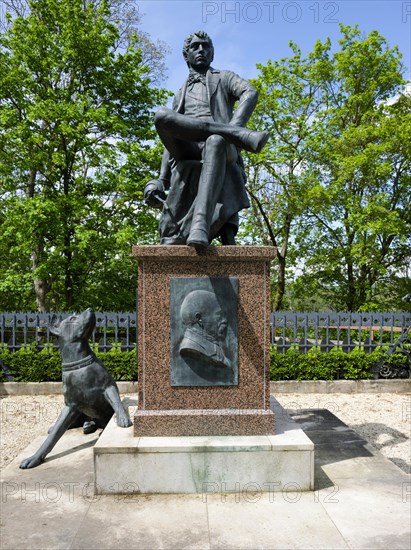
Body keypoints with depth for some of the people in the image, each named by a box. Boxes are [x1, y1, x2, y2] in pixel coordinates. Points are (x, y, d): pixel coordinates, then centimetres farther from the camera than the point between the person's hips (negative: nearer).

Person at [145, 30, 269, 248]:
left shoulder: (224, 78, 28)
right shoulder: (180, 96, 38)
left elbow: (250, 93, 3)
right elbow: (171, 140, 30)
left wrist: (234, 126, -19)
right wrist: (161, 180, 13)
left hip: (221, 149, -2)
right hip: (186, 157, 3)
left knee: (216, 142, -41)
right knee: (163, 116, -28)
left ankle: (200, 223, -58)